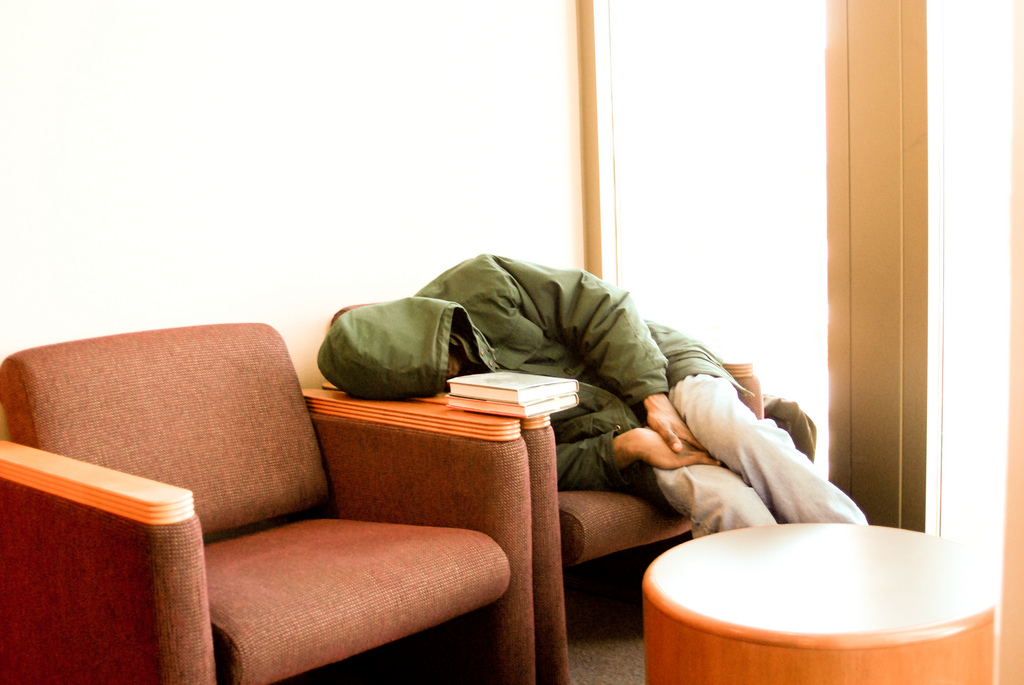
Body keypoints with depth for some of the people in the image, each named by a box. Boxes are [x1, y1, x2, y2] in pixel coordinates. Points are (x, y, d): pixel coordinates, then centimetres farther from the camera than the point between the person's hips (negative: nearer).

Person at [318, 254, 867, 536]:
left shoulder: (480, 284, -16)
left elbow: (601, 307, -9)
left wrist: (654, 396, -17)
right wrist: (624, 448, -25)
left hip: (657, 364, 1)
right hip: (610, 444, 0)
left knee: (734, 436, -30)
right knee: (722, 499, -30)